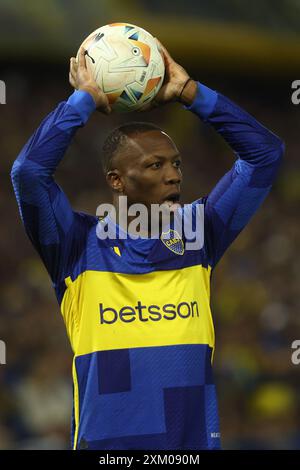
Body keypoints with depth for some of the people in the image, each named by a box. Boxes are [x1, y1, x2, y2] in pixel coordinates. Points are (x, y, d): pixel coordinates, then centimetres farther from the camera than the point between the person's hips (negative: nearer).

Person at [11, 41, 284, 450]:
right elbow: (29, 171, -16)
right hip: (107, 441, -3)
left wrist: (189, 93, 3)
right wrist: (85, 100, -5)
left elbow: (265, 153, 7)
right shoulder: (80, 247, -2)